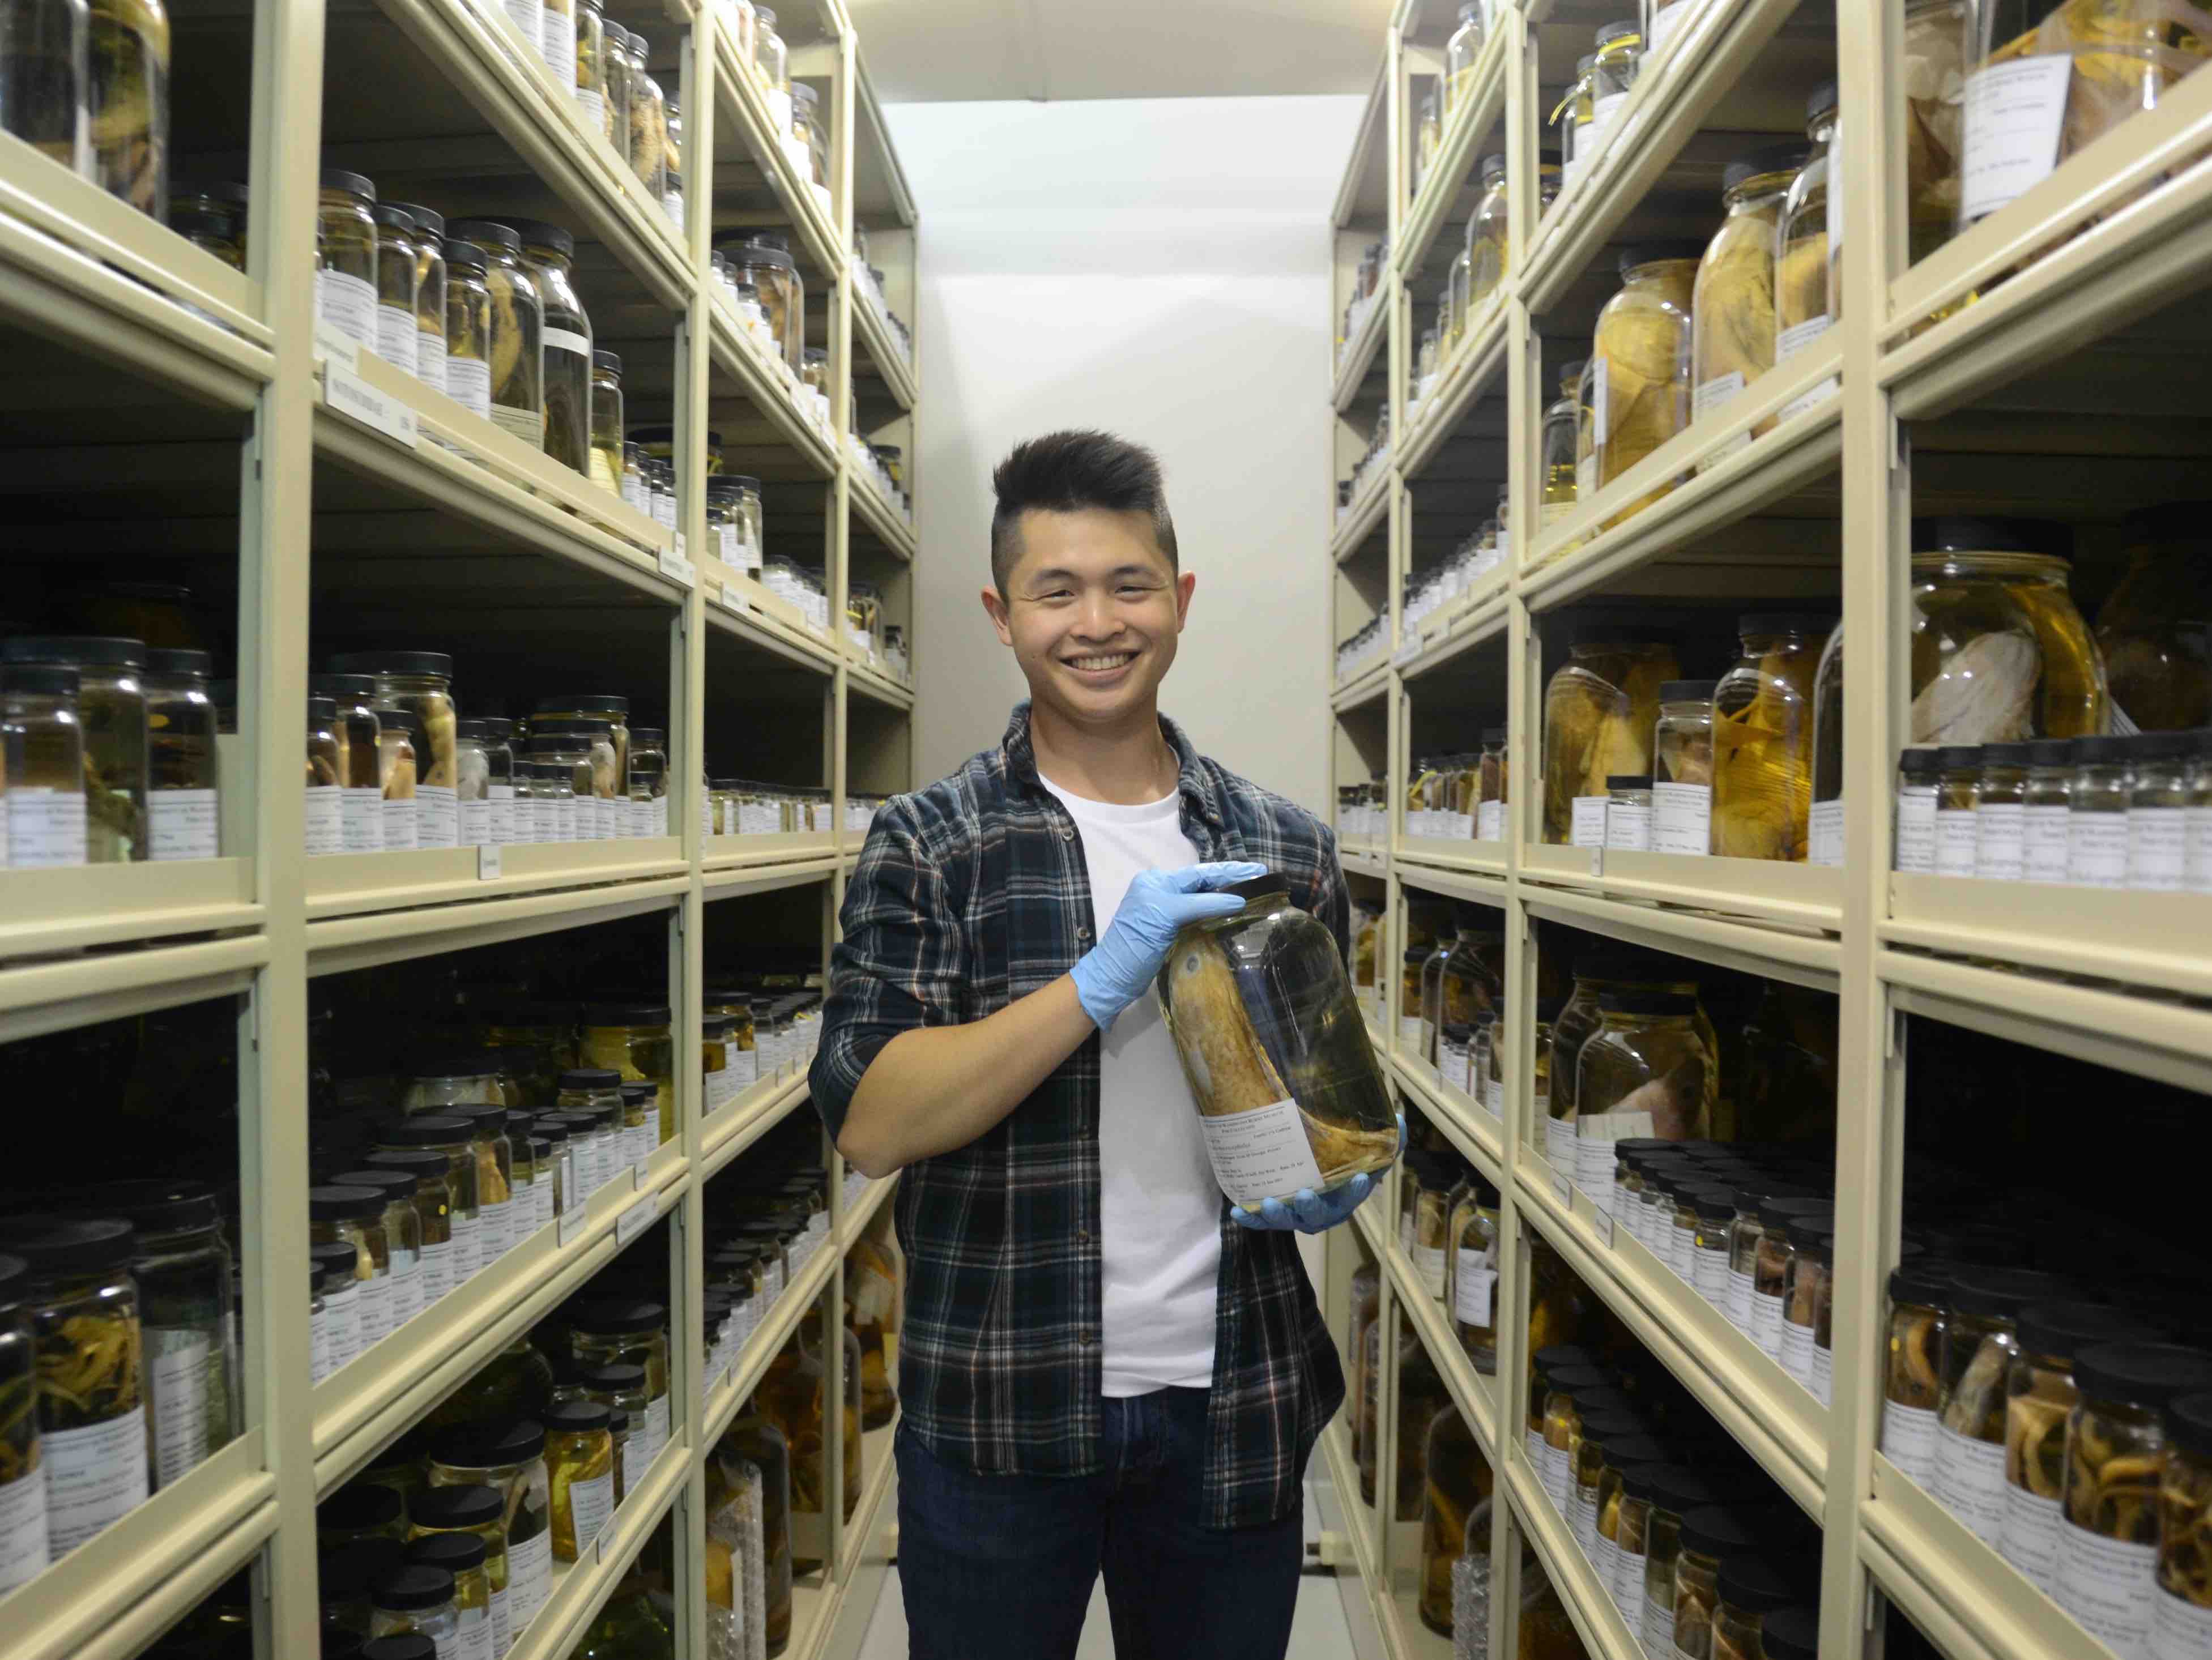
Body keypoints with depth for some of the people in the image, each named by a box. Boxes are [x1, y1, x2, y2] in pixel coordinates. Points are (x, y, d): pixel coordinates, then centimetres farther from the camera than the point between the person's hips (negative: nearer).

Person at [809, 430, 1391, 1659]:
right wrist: (1101, 979, -24)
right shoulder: (926, 848, -6)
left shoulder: (1288, 850, 3)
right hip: (999, 1414, -2)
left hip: (1235, 1408, 3)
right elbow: (872, 1127, -15)